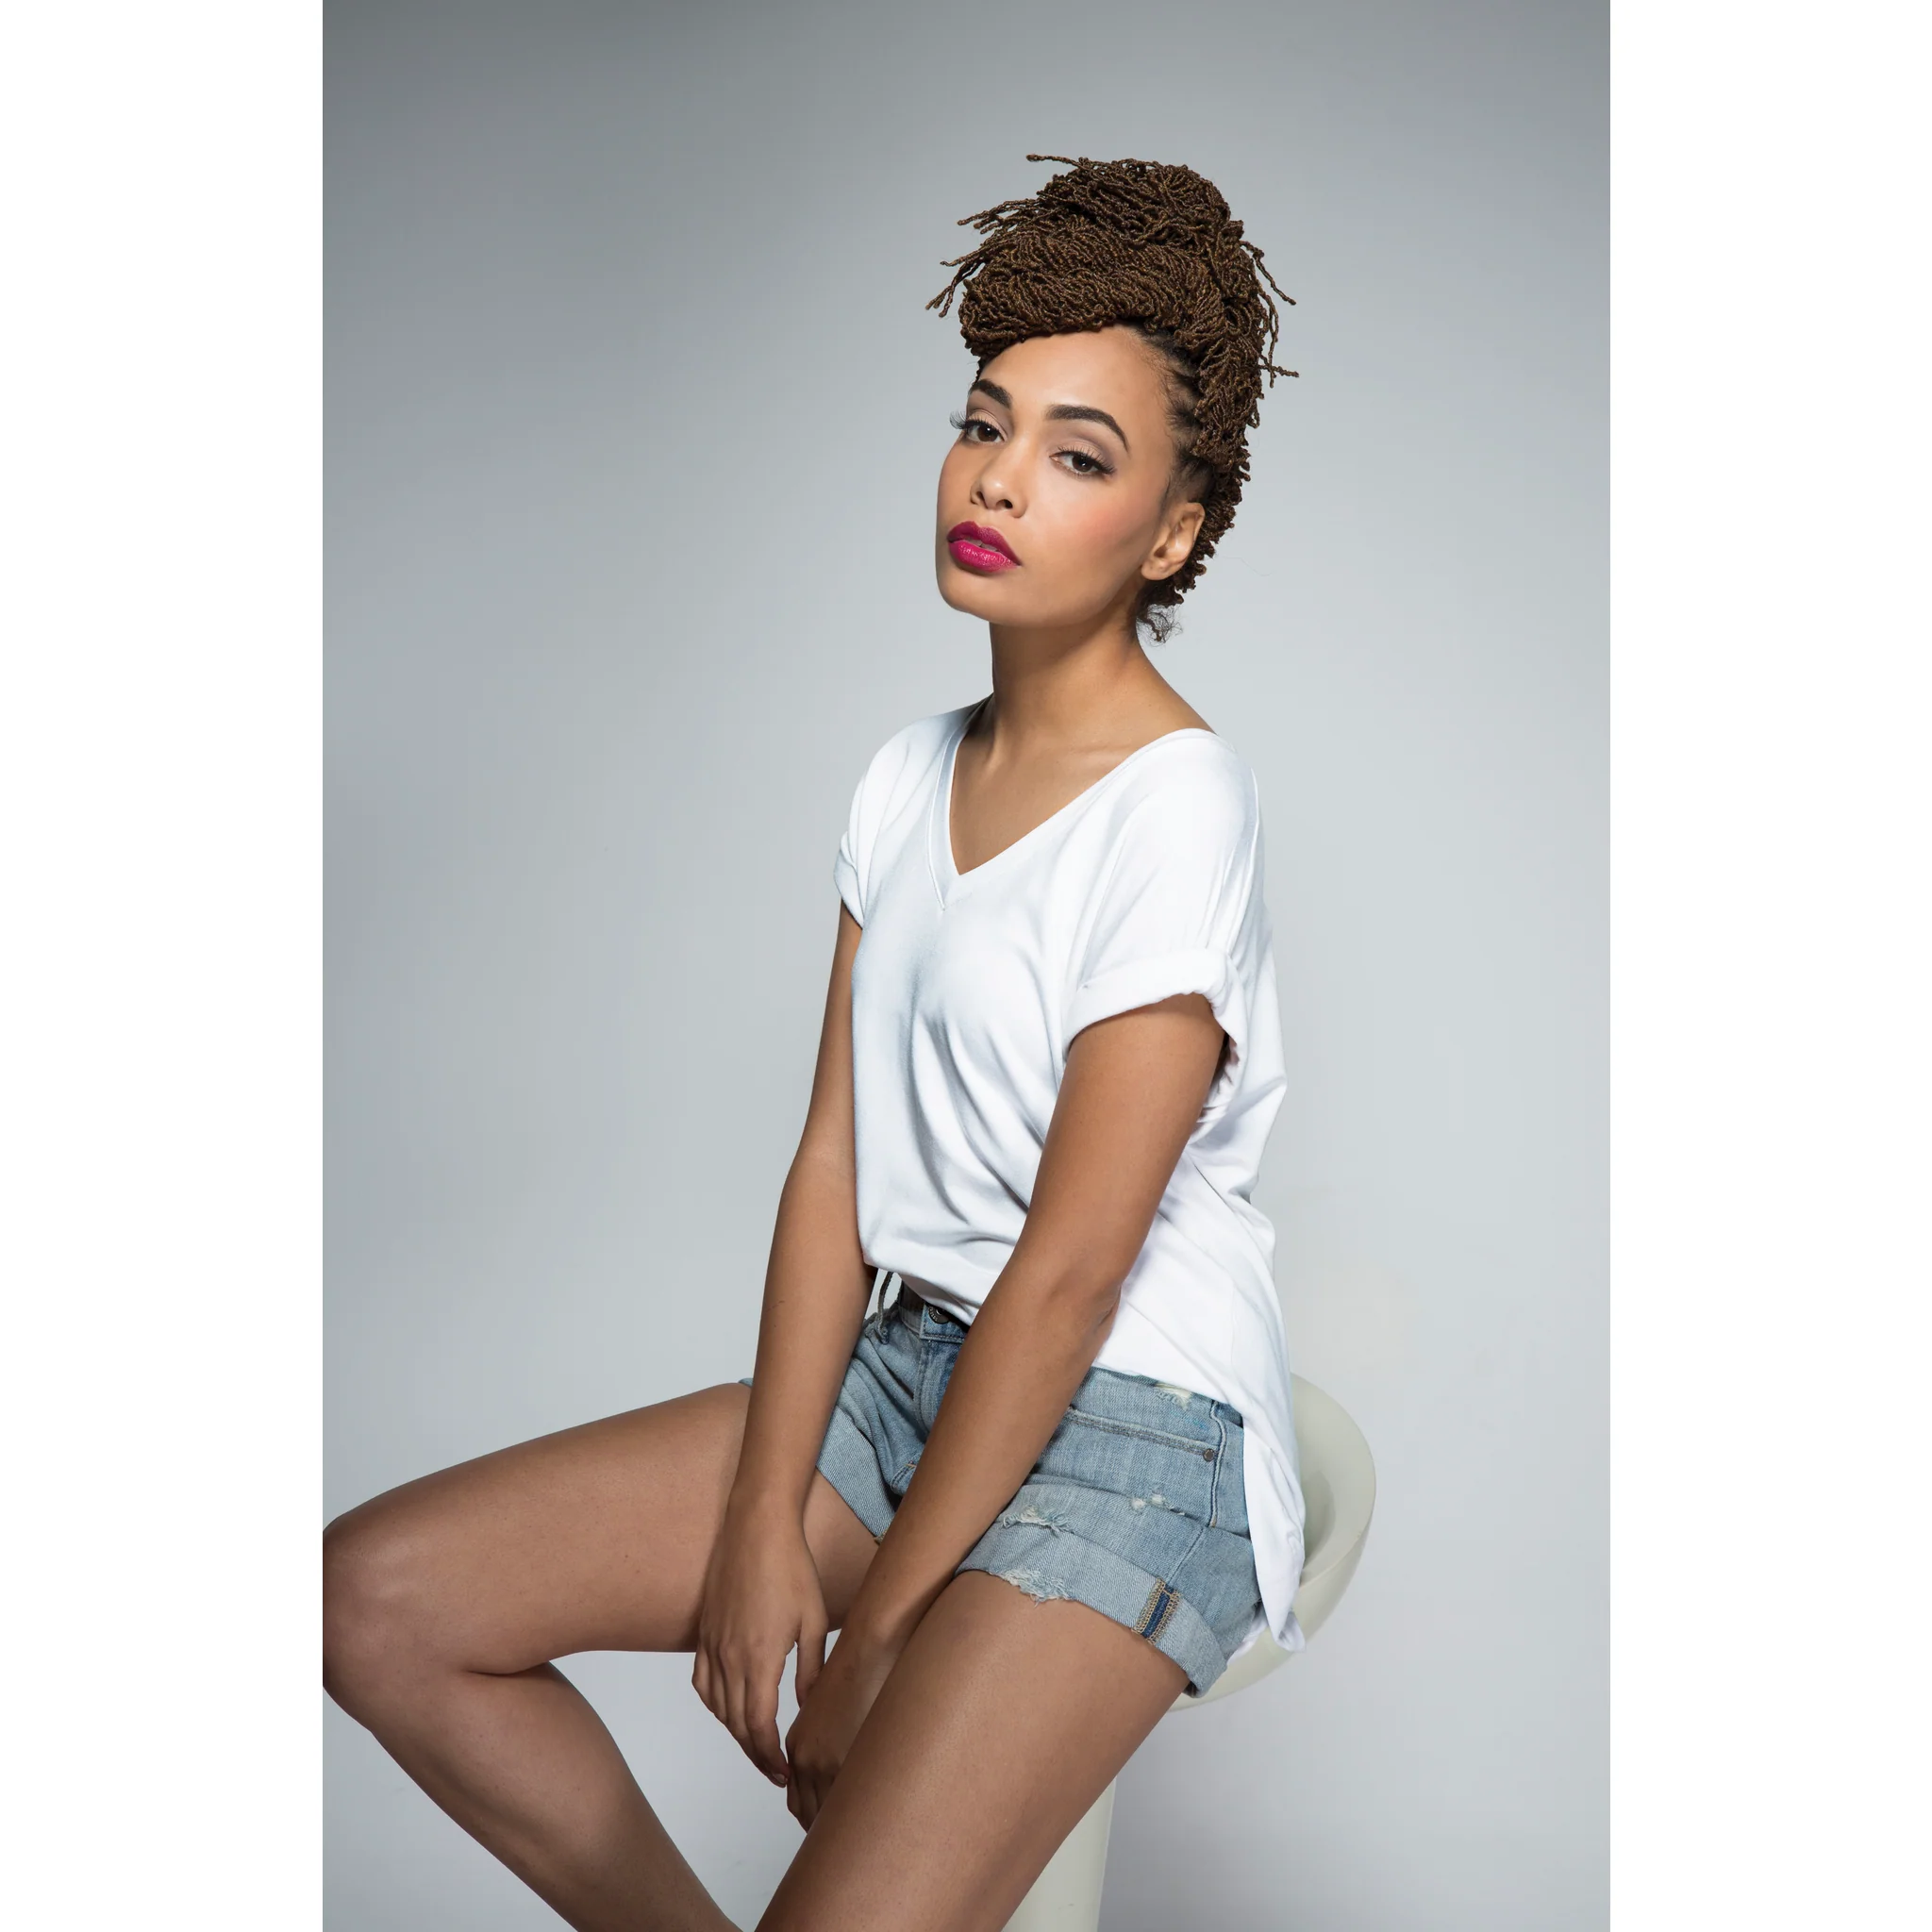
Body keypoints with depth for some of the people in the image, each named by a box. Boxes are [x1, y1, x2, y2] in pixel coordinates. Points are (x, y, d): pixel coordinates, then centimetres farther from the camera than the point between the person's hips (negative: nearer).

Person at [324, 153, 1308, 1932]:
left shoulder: (1177, 806, -16)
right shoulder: (911, 777, 7)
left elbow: (1070, 1269, -17)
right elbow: (835, 1163, 2)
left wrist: (875, 1626, -12)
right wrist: (762, 1522, -5)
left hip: (1132, 1425, -7)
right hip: (906, 1362, 7)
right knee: (377, 1598, -1)